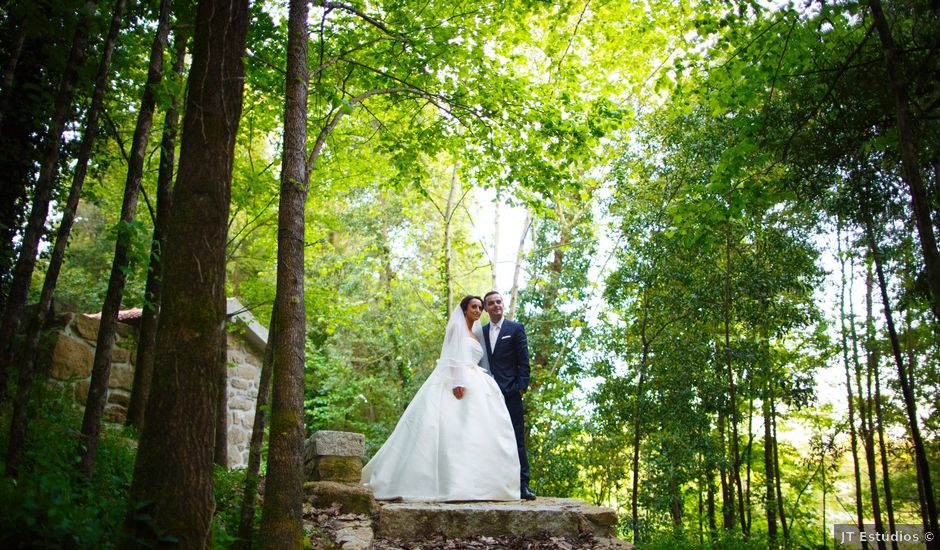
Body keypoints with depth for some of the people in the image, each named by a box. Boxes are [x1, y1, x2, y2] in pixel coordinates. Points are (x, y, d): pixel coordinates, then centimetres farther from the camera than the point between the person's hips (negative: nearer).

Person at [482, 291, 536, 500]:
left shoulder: (515, 328, 4)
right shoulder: (481, 332, 15)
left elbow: (524, 360, 0)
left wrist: (522, 386, -9)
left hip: (510, 393, -4)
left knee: (516, 440, -4)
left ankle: (522, 485, -3)